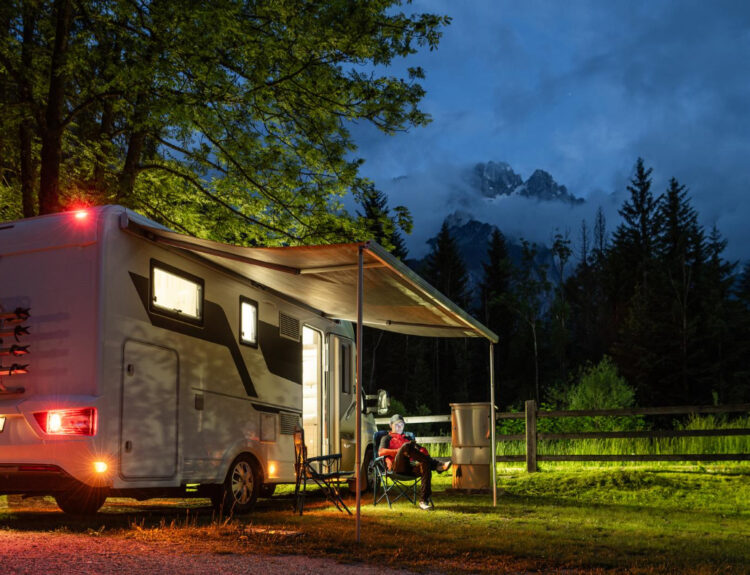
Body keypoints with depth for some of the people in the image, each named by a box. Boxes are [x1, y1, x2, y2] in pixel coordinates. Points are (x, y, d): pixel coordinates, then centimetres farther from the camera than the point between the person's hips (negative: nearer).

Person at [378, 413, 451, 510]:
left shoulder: (407, 438, 37)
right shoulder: (387, 438, 24)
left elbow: (423, 450, 24)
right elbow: (381, 452, 2)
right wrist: (400, 450, -9)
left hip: (411, 466, 4)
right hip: (397, 467, -4)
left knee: (426, 465, -31)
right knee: (407, 446, -33)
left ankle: (424, 500, -37)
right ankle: (436, 464, -34)